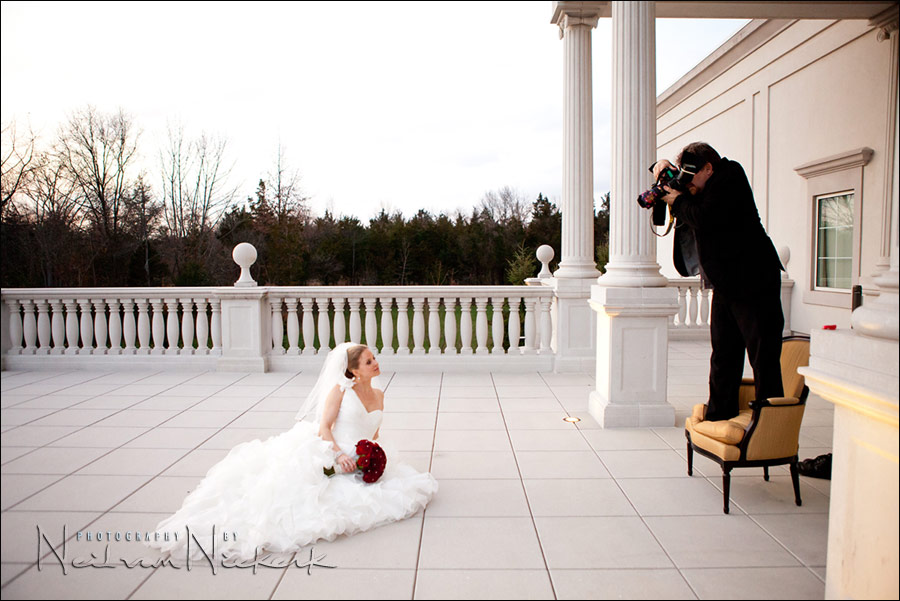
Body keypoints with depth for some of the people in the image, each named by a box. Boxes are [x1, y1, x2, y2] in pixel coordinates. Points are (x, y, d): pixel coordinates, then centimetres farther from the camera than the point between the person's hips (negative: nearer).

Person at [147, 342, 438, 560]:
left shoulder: (378, 395, 14)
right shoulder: (341, 389, -2)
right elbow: (324, 427, -8)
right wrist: (339, 453, -23)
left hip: (358, 466, 6)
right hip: (327, 456, -5)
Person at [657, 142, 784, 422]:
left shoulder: (730, 181, -10)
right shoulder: (706, 188, 15)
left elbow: (704, 218, -23)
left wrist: (678, 201, -7)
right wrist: (663, 167, 9)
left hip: (753, 283, -9)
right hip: (724, 285, 9)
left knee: (764, 359, -6)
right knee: (723, 356, 12)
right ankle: (718, 417, 20)